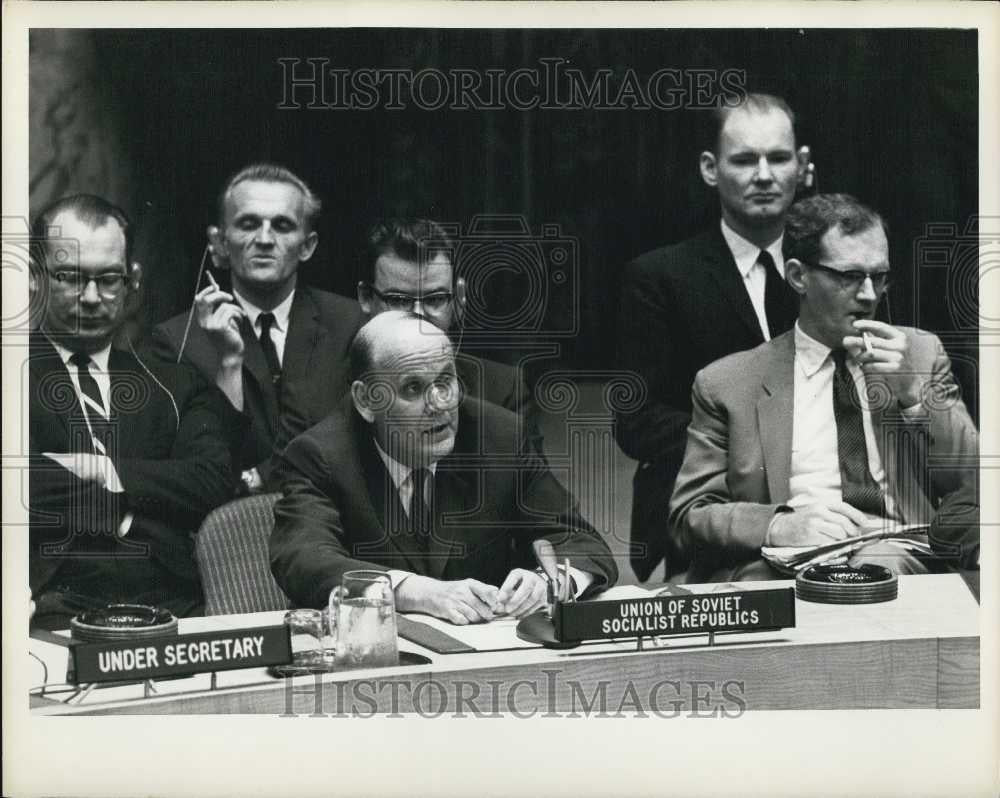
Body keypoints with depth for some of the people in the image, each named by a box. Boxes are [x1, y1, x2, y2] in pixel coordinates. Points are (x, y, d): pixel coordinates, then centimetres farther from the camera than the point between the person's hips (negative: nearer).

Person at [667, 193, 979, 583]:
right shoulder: (727, 383, 8)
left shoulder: (922, 353, 17)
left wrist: (914, 391, -3)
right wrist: (779, 525, -18)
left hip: (901, 556, 2)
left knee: (880, 561, -33)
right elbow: (689, 517, 3)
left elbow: (972, 481, 13)